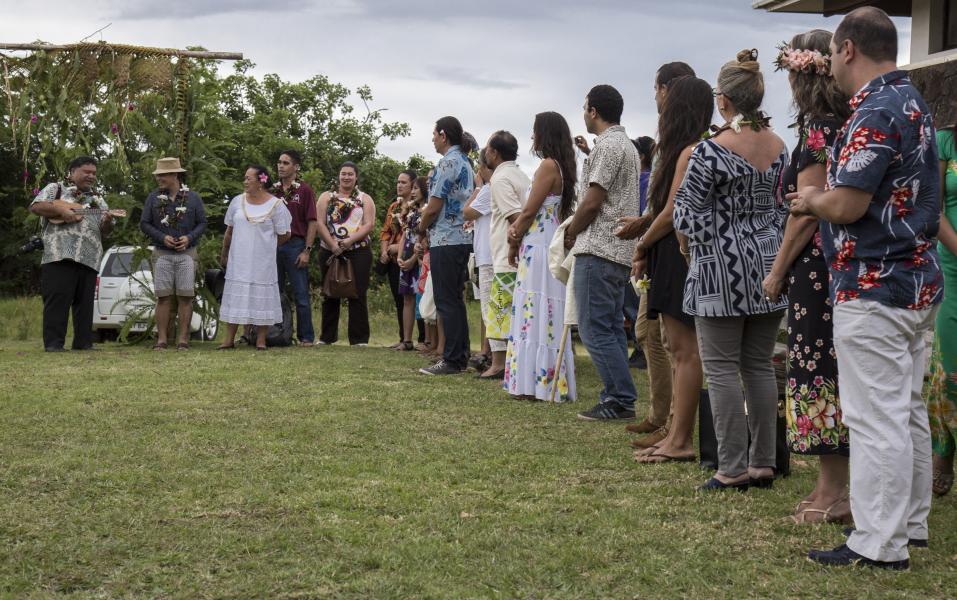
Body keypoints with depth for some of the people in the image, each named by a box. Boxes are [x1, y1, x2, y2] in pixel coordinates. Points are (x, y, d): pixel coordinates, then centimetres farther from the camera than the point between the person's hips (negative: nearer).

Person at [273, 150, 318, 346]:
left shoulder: (305, 190, -2)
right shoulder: (273, 190, 11)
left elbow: (313, 223, -5)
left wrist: (307, 251, -10)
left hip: (295, 245, -5)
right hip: (273, 244, 5)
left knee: (301, 294, -1)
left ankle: (306, 337, 4)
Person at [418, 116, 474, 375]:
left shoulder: (447, 163, -14)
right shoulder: (465, 162, 16)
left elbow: (433, 207, -16)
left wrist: (422, 227, 3)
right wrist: (428, 224, 17)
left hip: (445, 240, -10)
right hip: (463, 238, 10)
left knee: (447, 302, -7)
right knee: (455, 300, 13)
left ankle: (452, 360, -6)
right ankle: (461, 356, 17)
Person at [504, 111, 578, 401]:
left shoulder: (548, 165, -12)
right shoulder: (562, 167, 17)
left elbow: (529, 212, -12)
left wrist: (514, 243, -1)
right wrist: (516, 229, 3)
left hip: (539, 247, -9)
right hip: (548, 246, 9)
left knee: (535, 313, -7)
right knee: (545, 316, 9)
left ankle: (537, 383, -6)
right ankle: (546, 384, 12)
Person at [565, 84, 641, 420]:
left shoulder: (608, 146, -12)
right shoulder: (627, 145, 20)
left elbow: (592, 202, -16)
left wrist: (571, 235, -1)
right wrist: (576, 229, 15)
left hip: (598, 249, -10)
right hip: (620, 251, 10)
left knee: (595, 329, -7)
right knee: (611, 328, 11)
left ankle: (621, 399, -7)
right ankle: (617, 398, 13)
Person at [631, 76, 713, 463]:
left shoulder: (689, 152, -13)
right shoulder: (684, 151, 16)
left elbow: (671, 213, -15)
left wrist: (642, 245, -2)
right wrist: (648, 247, 8)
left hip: (681, 255, -10)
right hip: (671, 256, 10)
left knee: (685, 349, -7)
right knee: (678, 348, 10)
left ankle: (681, 442, -5)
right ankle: (676, 434, 15)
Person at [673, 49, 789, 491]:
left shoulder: (709, 152, -13)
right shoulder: (780, 148, 6)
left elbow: (688, 217, -10)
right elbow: (785, 208, 13)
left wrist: (690, 242, 9)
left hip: (723, 271, -6)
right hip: (769, 266, 6)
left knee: (721, 369, 0)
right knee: (760, 365, 12)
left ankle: (733, 467, 0)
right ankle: (763, 463, 15)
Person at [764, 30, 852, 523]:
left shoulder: (817, 129, -13)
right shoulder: (848, 125, 13)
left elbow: (807, 212, -17)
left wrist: (778, 272, -9)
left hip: (815, 265, -9)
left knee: (817, 371, -3)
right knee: (835, 372, 12)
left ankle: (832, 493, 0)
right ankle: (833, 487, 18)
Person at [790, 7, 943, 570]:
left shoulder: (875, 112, -18)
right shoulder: (912, 101, 13)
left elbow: (847, 205, -22)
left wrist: (812, 200, -2)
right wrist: (822, 196, 17)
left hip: (874, 287, -10)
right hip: (917, 279, 10)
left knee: (876, 418, -6)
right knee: (909, 410, 16)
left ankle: (879, 544, -2)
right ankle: (910, 523, 25)